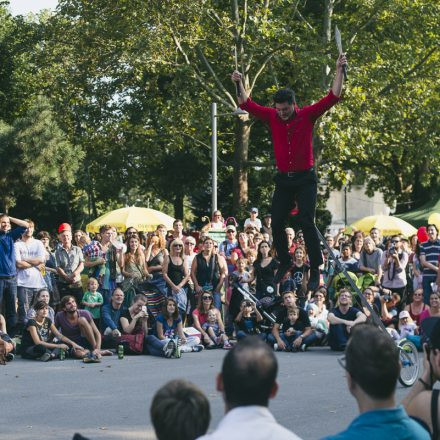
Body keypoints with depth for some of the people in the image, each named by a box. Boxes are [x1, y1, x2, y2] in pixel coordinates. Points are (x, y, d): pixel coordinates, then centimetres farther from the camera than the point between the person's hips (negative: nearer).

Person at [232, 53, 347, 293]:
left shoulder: (307, 115, -5)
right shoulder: (272, 117, 3)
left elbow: (332, 98, -10)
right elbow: (248, 105, 10)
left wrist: (339, 71, -14)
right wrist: (239, 83, 7)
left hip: (305, 179, -4)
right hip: (283, 179, 4)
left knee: (307, 222, -11)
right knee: (276, 223, 4)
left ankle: (315, 270, -7)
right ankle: (284, 262, 23)